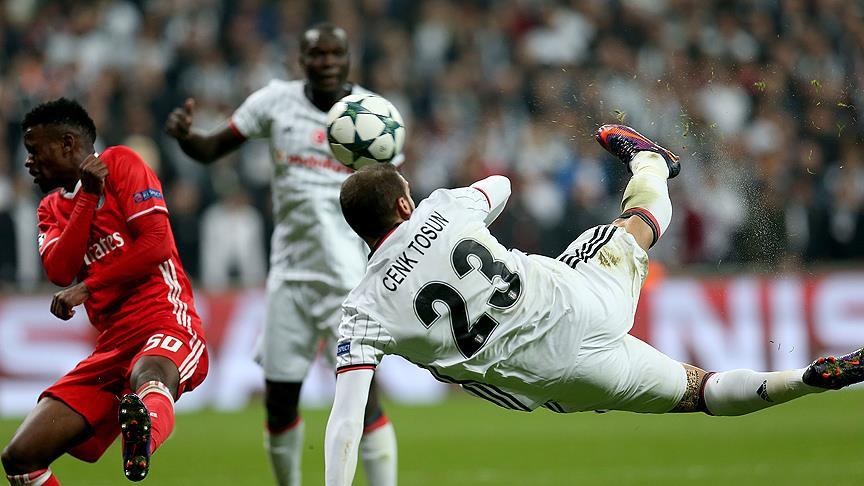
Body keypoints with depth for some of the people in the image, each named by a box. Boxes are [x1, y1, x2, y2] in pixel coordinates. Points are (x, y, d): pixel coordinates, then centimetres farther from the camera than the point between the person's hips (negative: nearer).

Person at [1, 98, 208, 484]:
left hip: (165, 321, -7)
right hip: (112, 347, 7)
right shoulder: (52, 208, 23)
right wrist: (87, 196, -3)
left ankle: (144, 437, -75)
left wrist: (88, 288, -5)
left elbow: (156, 244, -7)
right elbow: (59, 272, 3)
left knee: (149, 378, -44)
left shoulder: (120, 163, 6)